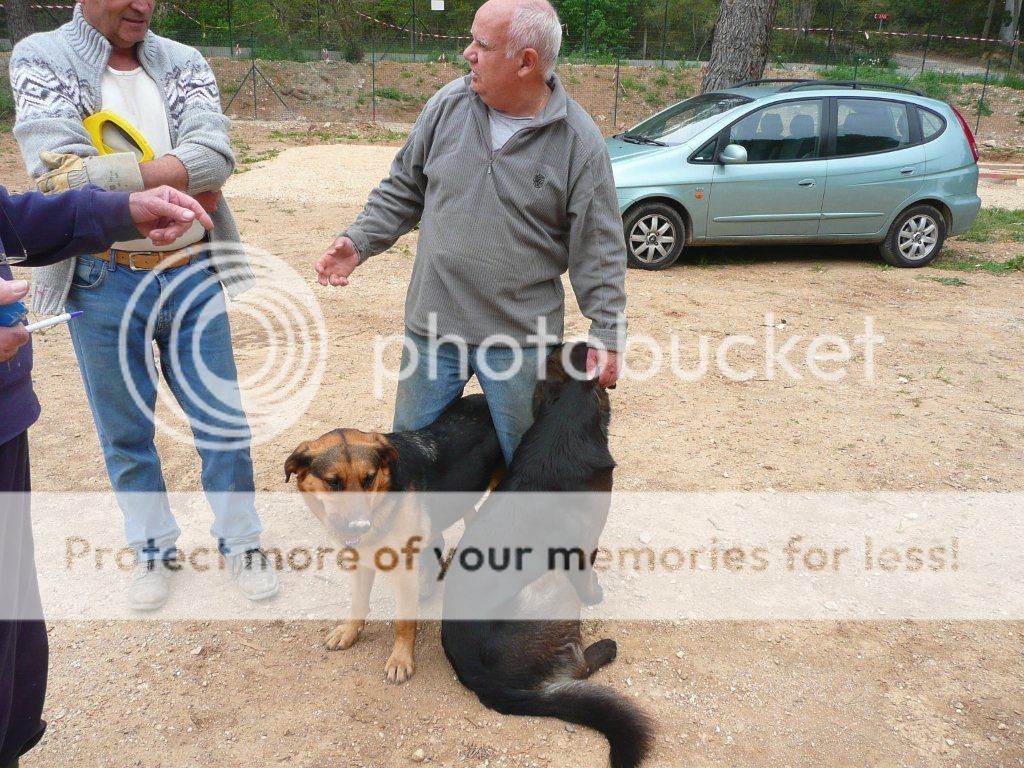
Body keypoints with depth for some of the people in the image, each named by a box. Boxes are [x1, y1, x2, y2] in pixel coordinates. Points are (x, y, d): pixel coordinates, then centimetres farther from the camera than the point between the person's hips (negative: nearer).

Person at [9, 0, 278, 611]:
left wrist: (107, 175, -19)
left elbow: (217, 154, -13)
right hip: (102, 281, -1)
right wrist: (180, 184, -14)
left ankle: (242, 540, 29)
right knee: (126, 433, 13)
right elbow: (57, 171, -17)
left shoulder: (183, 62, 5)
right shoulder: (40, 57, -1)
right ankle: (155, 548, 34)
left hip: (191, 272, 2)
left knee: (222, 421, 10)